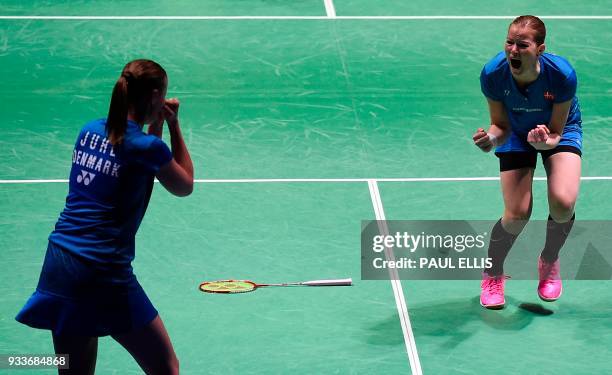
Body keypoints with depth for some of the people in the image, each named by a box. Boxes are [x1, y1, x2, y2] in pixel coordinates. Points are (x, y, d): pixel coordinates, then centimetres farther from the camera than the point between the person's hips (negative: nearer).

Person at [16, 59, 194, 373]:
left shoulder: (89, 132, 9)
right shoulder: (147, 147, -9)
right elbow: (185, 187, 10)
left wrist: (155, 127, 20)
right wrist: (173, 126, 11)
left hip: (57, 265, 7)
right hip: (104, 274, -7)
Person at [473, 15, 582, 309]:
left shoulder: (562, 74, -36)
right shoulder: (493, 74, -32)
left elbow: (556, 131, -24)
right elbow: (501, 126, -17)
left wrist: (547, 141, -46)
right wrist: (491, 137, -40)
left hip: (560, 131, -1)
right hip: (516, 133, 1)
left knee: (563, 203, -23)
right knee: (517, 215, -11)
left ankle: (549, 263, 11)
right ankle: (492, 274, 20)